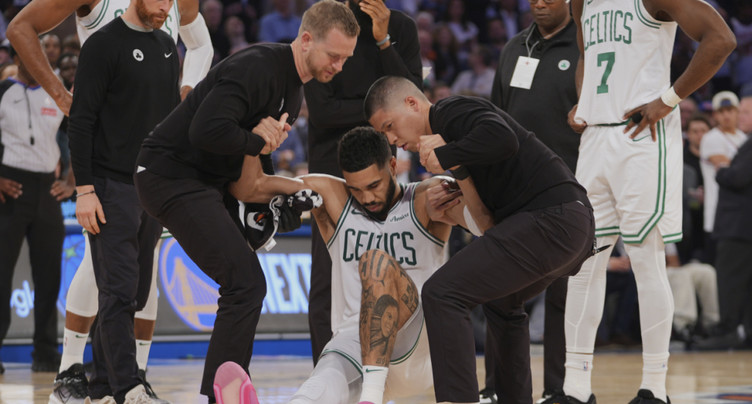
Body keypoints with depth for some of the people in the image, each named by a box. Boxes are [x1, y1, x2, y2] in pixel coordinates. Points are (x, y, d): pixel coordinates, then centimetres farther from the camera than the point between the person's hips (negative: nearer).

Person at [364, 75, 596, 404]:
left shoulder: (450, 112, -4)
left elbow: (503, 139, -26)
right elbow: (486, 219, 18)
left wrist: (445, 157, -14)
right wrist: (457, 169, 3)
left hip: (549, 221, -11)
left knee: (442, 294, -14)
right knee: (499, 300, 35)